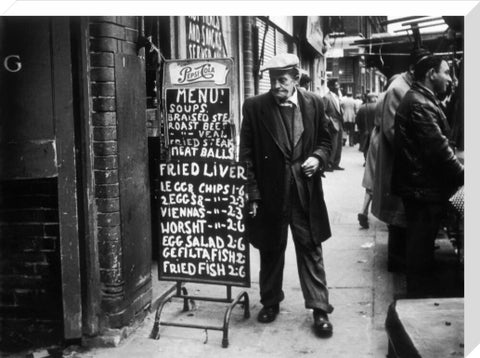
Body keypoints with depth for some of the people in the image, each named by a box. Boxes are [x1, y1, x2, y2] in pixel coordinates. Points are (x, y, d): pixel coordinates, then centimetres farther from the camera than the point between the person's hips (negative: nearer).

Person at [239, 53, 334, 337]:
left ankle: (320, 309, 15)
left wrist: (318, 157, -11)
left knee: (311, 250, 5)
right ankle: (270, 302, 32)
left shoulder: (314, 104, 0)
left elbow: (325, 140, 11)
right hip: (269, 193, 0)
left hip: (306, 192, 0)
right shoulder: (254, 107, -5)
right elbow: (247, 153, -4)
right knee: (271, 251, 14)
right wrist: (253, 194, -8)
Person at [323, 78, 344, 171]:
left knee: (339, 144, 11)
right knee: (333, 146, -8)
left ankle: (335, 164, 19)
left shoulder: (337, 96, 14)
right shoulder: (326, 97, -12)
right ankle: (328, 165, 1)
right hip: (333, 125, -9)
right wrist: (329, 120, -18)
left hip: (339, 125, 9)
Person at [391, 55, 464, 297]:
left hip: (418, 184, 11)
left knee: (420, 244, 18)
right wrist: (462, 176, -14)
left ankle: (417, 293, 29)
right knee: (422, 245, 0)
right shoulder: (421, 104, -20)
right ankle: (418, 296, 11)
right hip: (424, 187, -11)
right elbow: (438, 148, -23)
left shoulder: (418, 99, 15)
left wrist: (455, 173, 12)